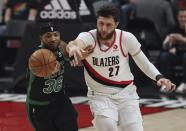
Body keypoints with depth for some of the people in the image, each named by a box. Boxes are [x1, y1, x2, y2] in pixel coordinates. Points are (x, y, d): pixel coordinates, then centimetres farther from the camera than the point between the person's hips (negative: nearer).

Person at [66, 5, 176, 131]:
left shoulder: (126, 38, -10)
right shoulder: (88, 37, -17)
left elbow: (143, 62, 3)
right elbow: (77, 43, -41)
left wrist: (159, 77, -14)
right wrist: (73, 47, -65)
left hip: (126, 94, 2)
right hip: (100, 97, -2)